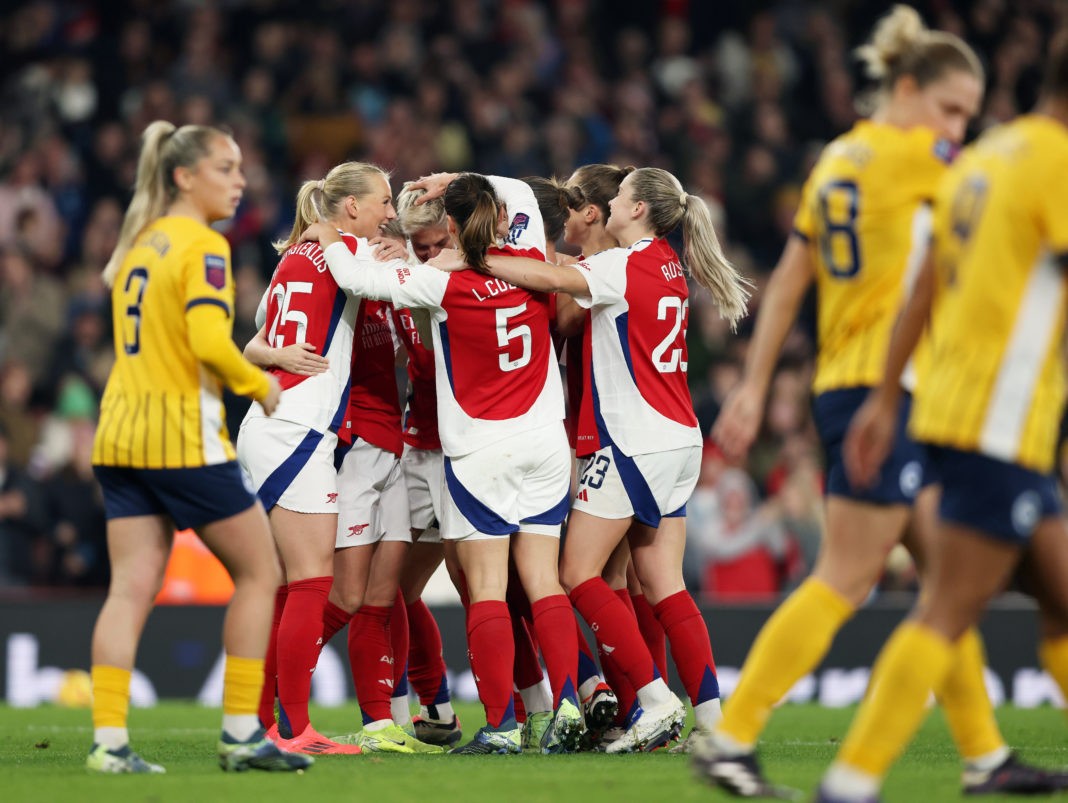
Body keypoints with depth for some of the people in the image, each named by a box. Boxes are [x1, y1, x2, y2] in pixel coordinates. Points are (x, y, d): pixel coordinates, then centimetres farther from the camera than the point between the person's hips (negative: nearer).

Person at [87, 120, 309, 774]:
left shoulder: (139, 244, 16)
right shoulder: (202, 246, -10)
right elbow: (209, 341, -22)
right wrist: (258, 386, -5)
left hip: (121, 431, 8)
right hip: (183, 437, -8)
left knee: (132, 589, 2)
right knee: (258, 573, 6)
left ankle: (108, 740, -7)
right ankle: (241, 733, 5)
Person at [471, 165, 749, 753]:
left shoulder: (625, 265, -11)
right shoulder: (668, 267, 14)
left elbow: (551, 279, -24)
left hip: (632, 441, -8)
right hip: (679, 441, 8)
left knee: (578, 574, -3)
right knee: (663, 587, 7)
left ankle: (655, 699, -10)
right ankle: (712, 715, -1)